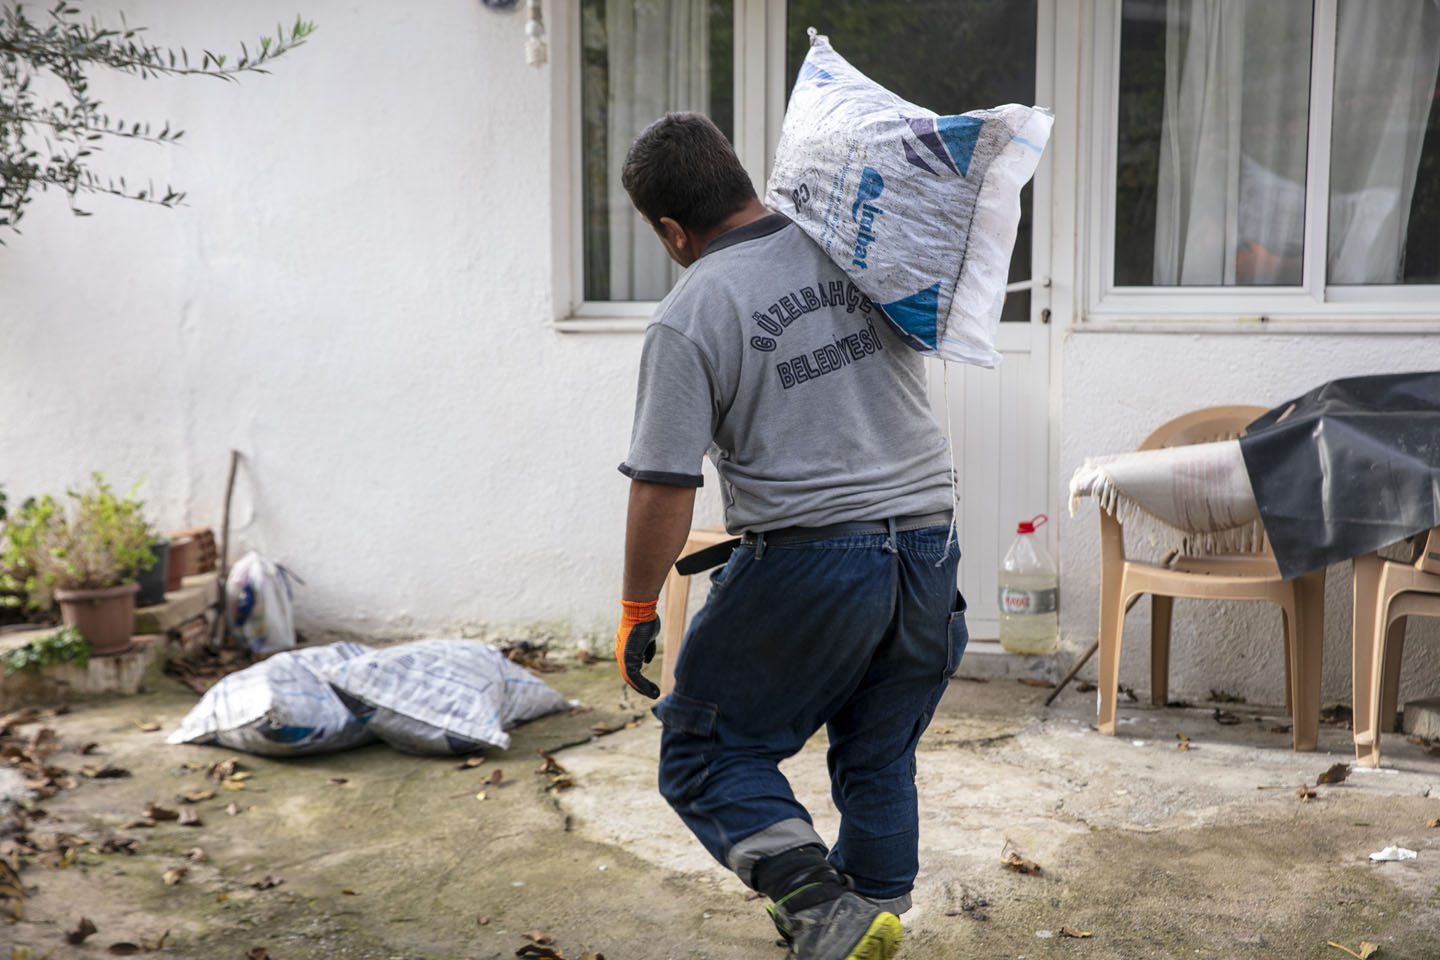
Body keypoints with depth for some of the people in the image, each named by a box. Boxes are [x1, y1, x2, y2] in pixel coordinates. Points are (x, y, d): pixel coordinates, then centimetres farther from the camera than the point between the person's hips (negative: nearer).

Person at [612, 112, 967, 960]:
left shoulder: (689, 318, -10)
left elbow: (664, 488, -11)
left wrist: (638, 613, -2)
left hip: (809, 561, -6)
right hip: (929, 545, 6)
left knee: (706, 749, 9)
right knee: (880, 759, 21)